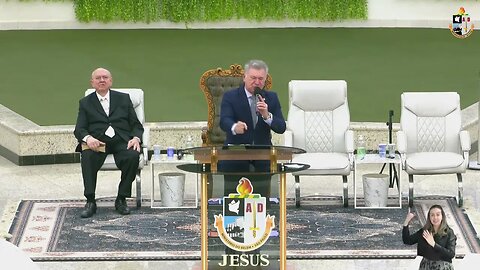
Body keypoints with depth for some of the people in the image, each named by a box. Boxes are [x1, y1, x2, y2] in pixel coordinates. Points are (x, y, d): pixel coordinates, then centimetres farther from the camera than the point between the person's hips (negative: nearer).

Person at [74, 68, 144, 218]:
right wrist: (88, 138, -18)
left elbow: (136, 125, 16)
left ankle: (121, 200, -18)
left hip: (121, 141, 1)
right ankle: (90, 201, -29)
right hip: (97, 142, -1)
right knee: (87, 157, -34)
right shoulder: (85, 103, 18)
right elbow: (79, 129, 7)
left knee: (133, 156, -32)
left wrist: (136, 138, -8)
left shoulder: (123, 99, 20)